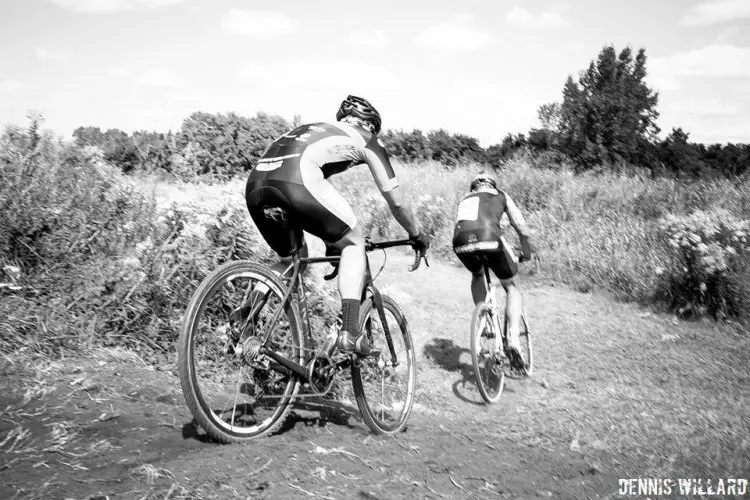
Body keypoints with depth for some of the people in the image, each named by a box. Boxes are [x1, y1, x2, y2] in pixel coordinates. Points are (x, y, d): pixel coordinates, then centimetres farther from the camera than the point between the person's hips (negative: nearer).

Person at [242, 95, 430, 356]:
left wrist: (331, 239, 58)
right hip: (296, 181, -6)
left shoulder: (311, 129, 40)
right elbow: (396, 200, 26)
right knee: (354, 242, 16)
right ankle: (349, 333, 3)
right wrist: (417, 235, 43)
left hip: (255, 184, 7)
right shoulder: (366, 139, 24)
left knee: (294, 258, 28)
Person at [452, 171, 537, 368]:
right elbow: (520, 226, 30)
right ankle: (513, 338, 1)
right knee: (510, 287, 18)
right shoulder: (501, 196, 31)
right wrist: (528, 249, 45)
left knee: (477, 275, 36)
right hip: (489, 236, -2)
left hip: (461, 241, 3)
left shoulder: (465, 199, 37)